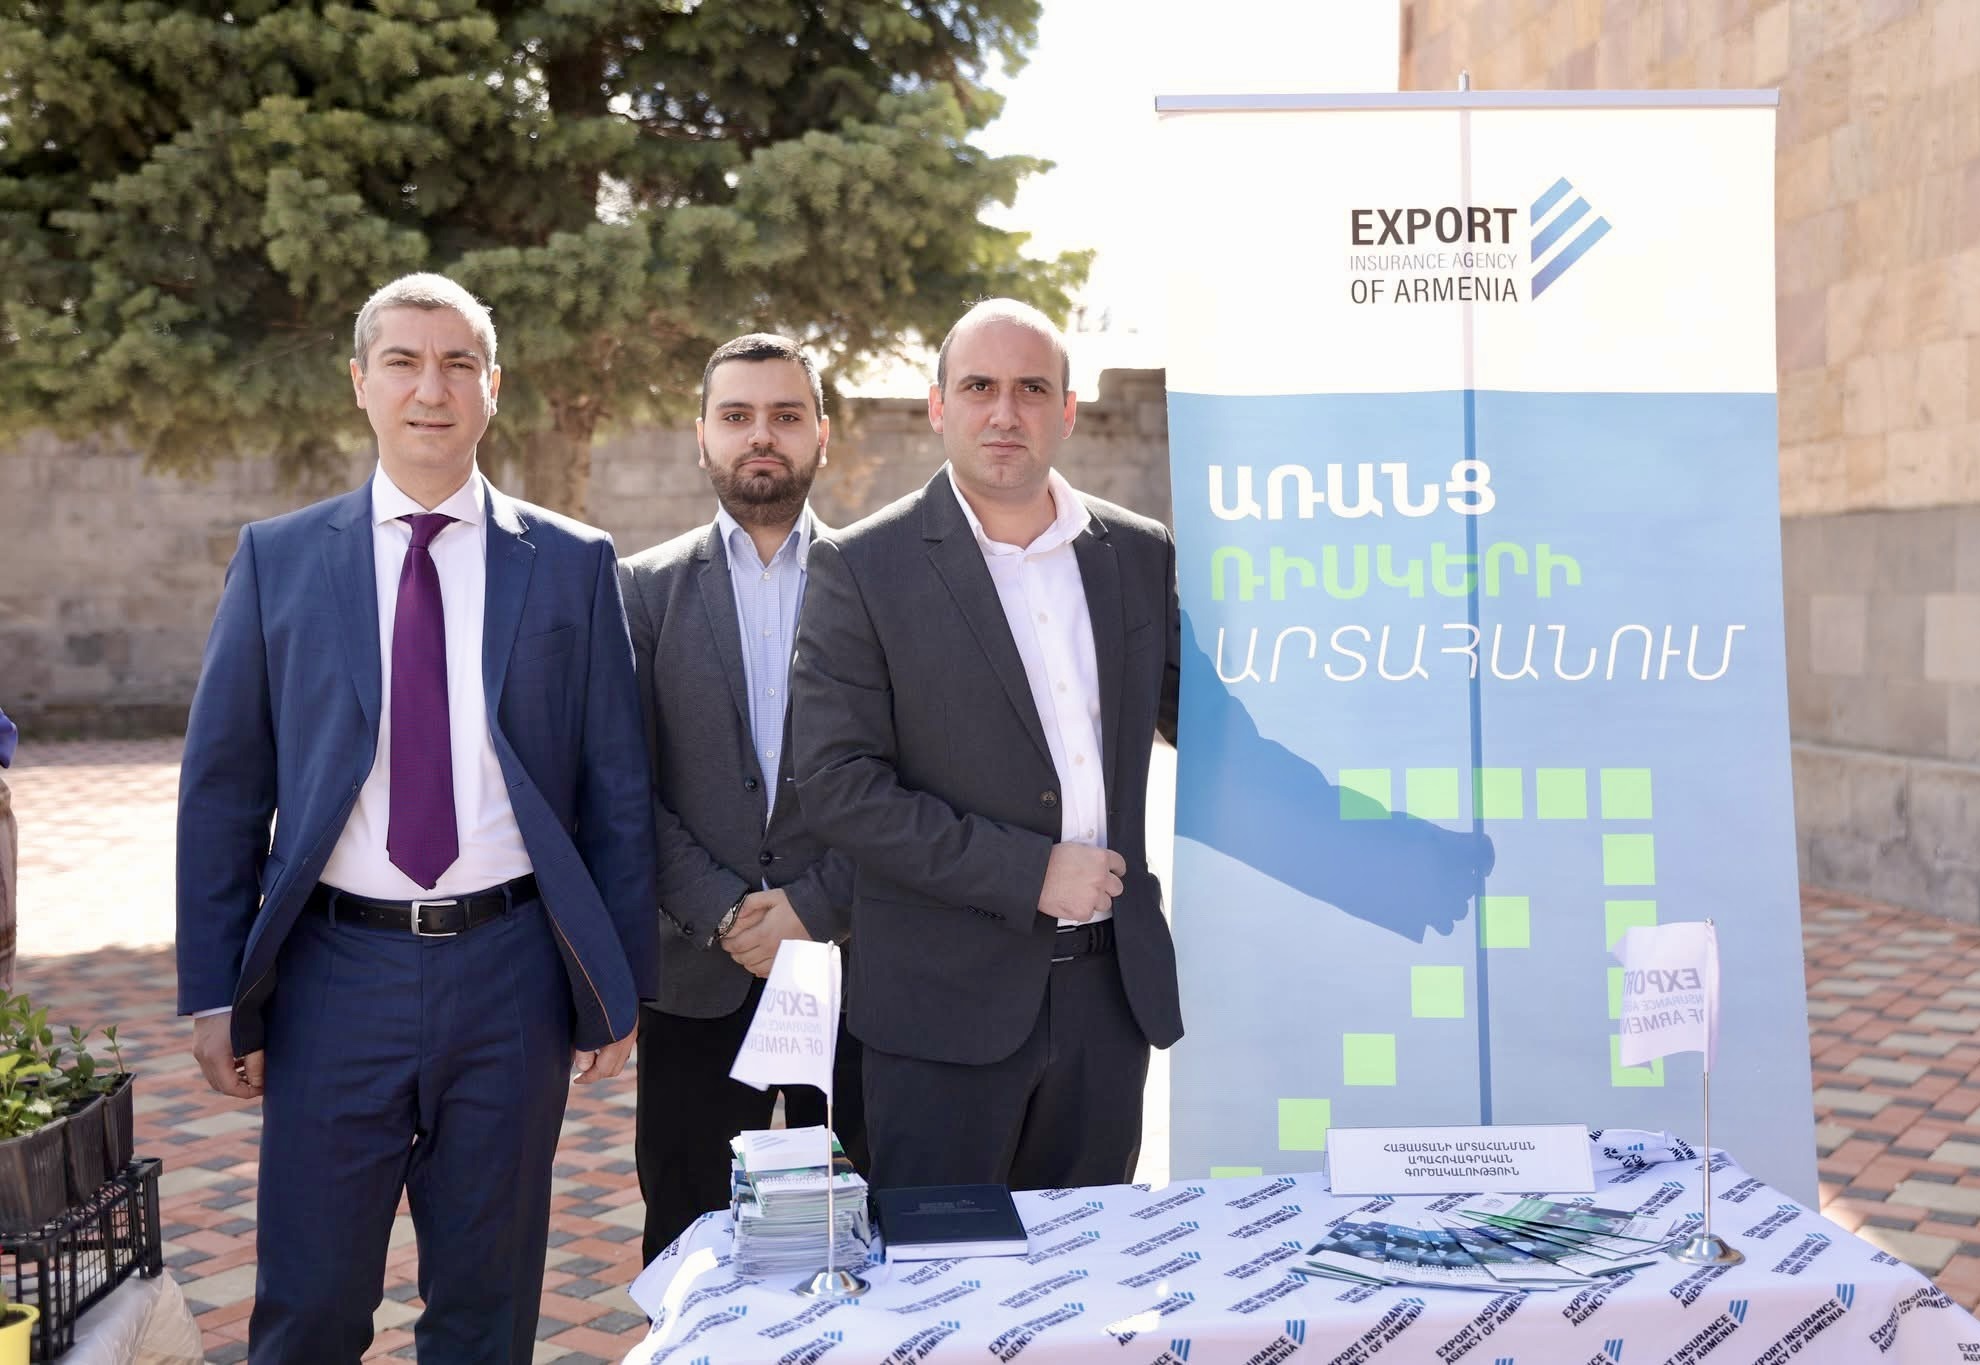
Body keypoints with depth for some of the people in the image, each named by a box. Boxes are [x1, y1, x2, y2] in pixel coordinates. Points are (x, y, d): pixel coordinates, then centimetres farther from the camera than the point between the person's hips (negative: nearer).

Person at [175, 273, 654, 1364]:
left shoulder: (573, 565, 2)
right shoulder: (278, 560, 4)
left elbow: (616, 791, 3)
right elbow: (222, 785, 4)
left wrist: (619, 986, 2)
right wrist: (214, 992, 0)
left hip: (510, 977, 0)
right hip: (335, 974, 0)